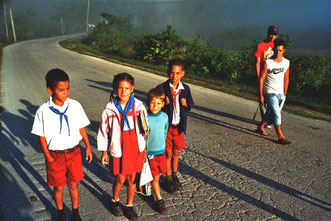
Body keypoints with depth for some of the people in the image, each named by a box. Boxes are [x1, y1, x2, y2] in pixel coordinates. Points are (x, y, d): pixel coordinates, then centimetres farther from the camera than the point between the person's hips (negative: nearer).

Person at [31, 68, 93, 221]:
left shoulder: (75, 105, -8)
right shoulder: (43, 111, -14)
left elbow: (81, 127, 3)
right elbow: (41, 136, -6)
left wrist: (88, 146, 4)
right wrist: (48, 157, -8)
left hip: (74, 152, 1)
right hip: (55, 155, -1)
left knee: (73, 184, 15)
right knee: (58, 186, 15)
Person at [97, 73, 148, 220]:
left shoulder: (139, 106, -7)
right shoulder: (110, 109, -10)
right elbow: (104, 130, -1)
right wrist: (104, 151, 3)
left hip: (135, 149, 2)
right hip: (118, 149, -1)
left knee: (132, 179, 13)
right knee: (120, 179, 10)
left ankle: (129, 205, 35)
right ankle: (115, 201, 41)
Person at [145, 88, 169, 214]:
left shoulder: (164, 116, -4)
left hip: (161, 151, 5)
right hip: (149, 152, -4)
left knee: (159, 174, 16)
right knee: (155, 177, 3)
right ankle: (159, 199, 17)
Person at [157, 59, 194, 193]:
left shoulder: (185, 88, 0)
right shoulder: (162, 88, -12)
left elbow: (190, 105, 11)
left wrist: (186, 104, -10)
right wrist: (164, 104, -28)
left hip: (179, 126, 4)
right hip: (167, 126, -4)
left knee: (176, 152, 17)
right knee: (168, 153, 4)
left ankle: (174, 176, 37)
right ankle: (168, 179, 23)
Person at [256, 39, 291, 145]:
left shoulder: (286, 62, 4)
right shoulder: (268, 63, -11)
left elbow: (286, 78, 14)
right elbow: (261, 79, -8)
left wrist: (285, 93, 14)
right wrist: (261, 95, -9)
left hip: (281, 93, 5)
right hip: (270, 92, -5)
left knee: (272, 113, 12)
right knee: (276, 113, -12)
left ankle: (260, 127, 33)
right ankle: (280, 137, -9)